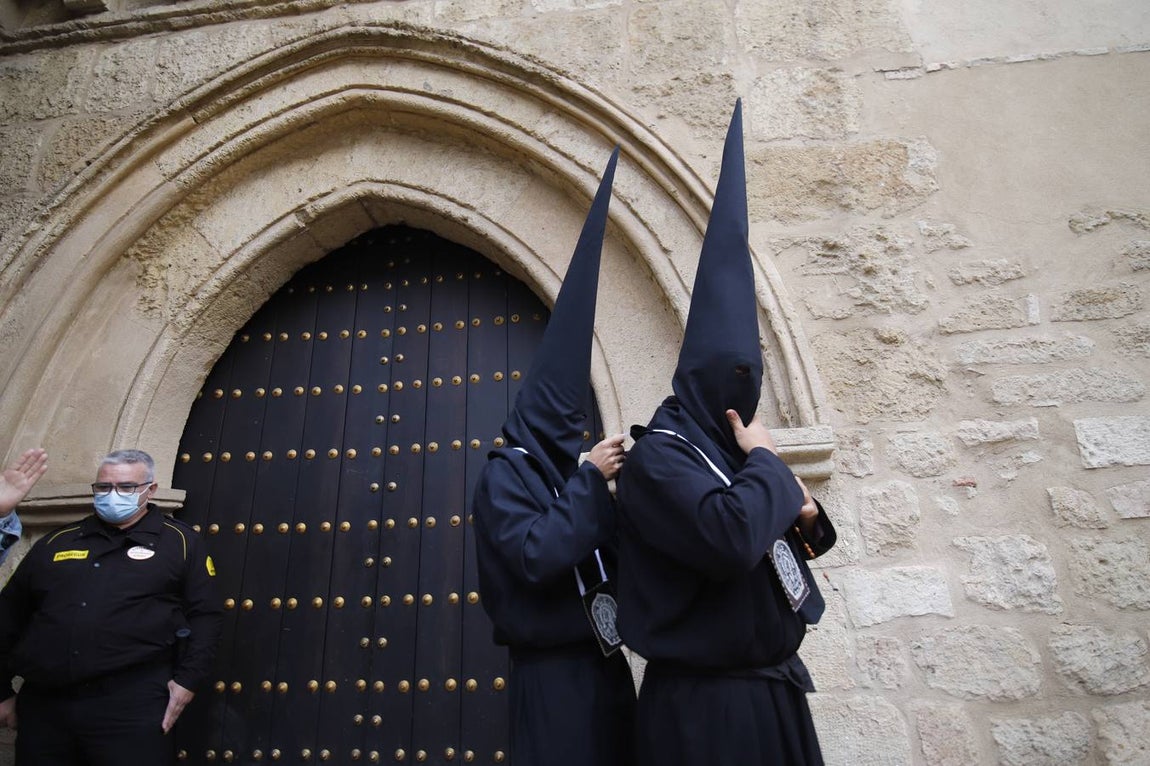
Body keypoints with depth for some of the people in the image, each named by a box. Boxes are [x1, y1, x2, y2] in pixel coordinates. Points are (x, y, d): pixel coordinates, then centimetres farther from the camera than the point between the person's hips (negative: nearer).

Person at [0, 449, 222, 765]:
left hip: (134, 701, -4)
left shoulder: (179, 541, 4)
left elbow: (204, 614, 1)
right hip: (44, 701, 4)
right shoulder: (57, 541, 14)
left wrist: (187, 679, -7)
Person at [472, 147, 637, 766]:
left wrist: (609, 488, -2)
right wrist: (591, 480, -17)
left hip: (603, 661, 8)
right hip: (552, 671, -7)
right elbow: (536, 555, -24)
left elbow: (606, 552, 13)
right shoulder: (504, 473, -10)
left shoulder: (564, 469, 11)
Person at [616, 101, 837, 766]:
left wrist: (805, 514, -3)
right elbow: (730, 537, -34)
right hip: (706, 704, -8)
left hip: (774, 688, 9)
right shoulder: (659, 456, -17)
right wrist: (766, 461, -17)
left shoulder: (728, 447, 9)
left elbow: (777, 539, 20)